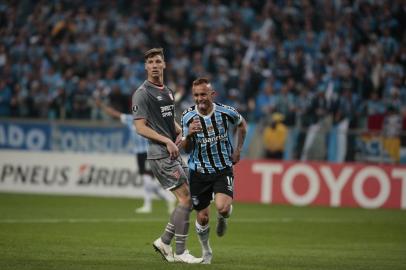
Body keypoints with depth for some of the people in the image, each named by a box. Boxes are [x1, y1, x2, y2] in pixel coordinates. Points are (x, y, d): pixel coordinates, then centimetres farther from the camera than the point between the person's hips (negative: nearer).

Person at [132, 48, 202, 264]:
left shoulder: (167, 91, 17)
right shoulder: (142, 93, -9)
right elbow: (140, 127, -14)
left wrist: (180, 132, 7)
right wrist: (166, 141, -21)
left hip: (174, 153, 9)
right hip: (160, 155, -9)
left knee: (187, 200, 7)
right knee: (185, 199, -11)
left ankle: (164, 242, 17)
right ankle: (180, 252, -5)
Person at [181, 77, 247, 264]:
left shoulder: (227, 112, -11)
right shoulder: (187, 117, -9)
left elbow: (242, 124, 13)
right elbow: (186, 149, -3)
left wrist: (238, 150, 7)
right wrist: (189, 135, -24)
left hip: (223, 169, -1)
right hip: (199, 172, 1)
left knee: (222, 207, -25)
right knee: (202, 218, 4)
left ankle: (222, 218, 14)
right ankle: (206, 251, 30)